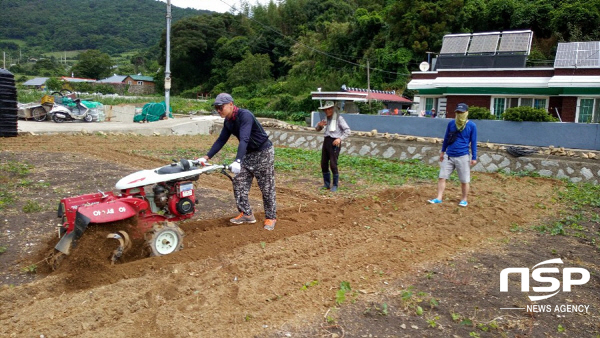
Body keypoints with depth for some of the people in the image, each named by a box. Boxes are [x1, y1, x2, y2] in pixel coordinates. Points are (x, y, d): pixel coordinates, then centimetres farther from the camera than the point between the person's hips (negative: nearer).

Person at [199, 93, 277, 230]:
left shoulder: (245, 115, -27)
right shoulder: (228, 121, 0)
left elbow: (244, 139, -39)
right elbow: (221, 140, 5)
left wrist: (237, 161, -50)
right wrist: (206, 157, -3)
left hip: (264, 153, -8)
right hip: (249, 153, 8)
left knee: (267, 187, -1)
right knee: (239, 183, 5)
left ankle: (271, 217, 12)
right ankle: (246, 214, 15)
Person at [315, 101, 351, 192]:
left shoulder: (339, 118, -8)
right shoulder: (326, 118, 12)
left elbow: (347, 130, -9)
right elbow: (317, 129, 21)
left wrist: (340, 138, -21)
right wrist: (319, 125, -2)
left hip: (334, 142, -7)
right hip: (326, 141, 7)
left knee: (333, 164, -10)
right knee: (323, 164, 7)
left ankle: (335, 185, 4)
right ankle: (327, 184, 20)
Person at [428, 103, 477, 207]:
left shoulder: (471, 126, -5)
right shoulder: (451, 123, 4)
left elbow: (473, 143, 0)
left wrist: (474, 158, -1)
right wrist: (442, 151, 17)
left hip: (463, 157, -3)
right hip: (448, 156, 3)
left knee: (464, 181, 5)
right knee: (442, 177, 0)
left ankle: (464, 199, 21)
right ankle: (439, 198, 6)